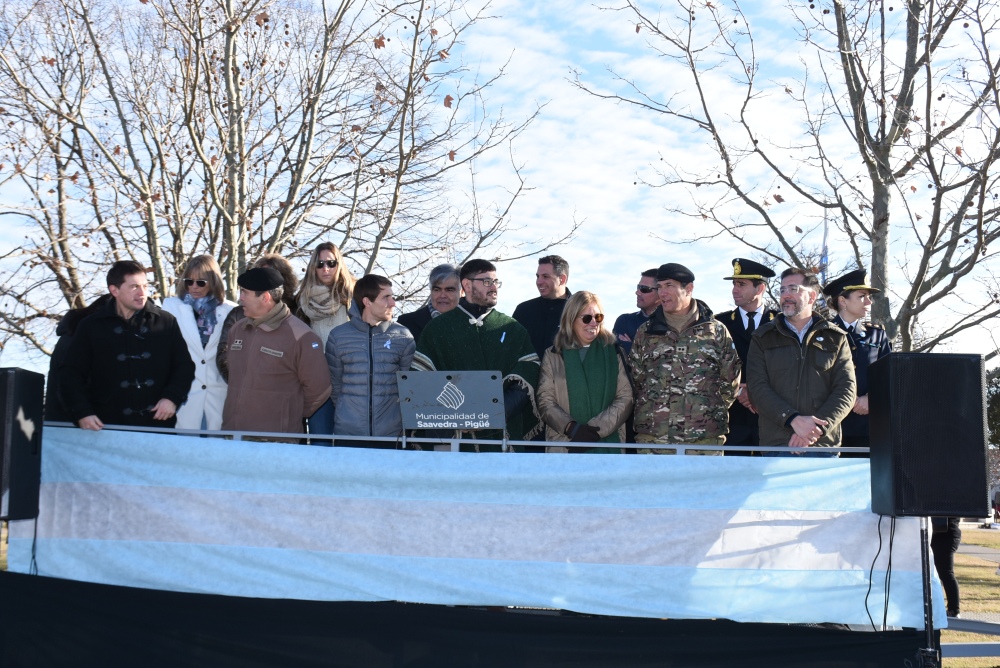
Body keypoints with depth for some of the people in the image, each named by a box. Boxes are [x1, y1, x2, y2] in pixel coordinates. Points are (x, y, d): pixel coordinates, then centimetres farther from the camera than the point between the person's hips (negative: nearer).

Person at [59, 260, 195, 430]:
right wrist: (82, 413, -8)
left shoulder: (166, 322, 7)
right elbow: (71, 373, 5)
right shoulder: (91, 327, 7)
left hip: (158, 424, 1)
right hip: (108, 427, 0)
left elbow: (185, 365, 10)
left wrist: (172, 397, -7)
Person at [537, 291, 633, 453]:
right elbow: (545, 401, 2)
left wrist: (596, 429, -11)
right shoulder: (553, 356, 8)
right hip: (563, 445, 0)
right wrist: (571, 428, -15)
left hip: (608, 445, 0)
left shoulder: (613, 352, 10)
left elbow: (625, 397, 2)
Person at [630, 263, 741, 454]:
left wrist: (712, 414, 8)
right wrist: (648, 416, 10)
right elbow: (635, 380, 14)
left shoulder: (716, 331, 7)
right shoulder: (645, 332, 11)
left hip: (706, 440, -1)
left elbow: (730, 381, 10)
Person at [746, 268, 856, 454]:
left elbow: (846, 390, 1)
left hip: (824, 446, 0)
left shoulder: (835, 338, 11)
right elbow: (757, 388, -2)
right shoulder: (763, 338, 10)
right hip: (775, 445, 0)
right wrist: (793, 420, -17)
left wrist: (817, 428, -15)